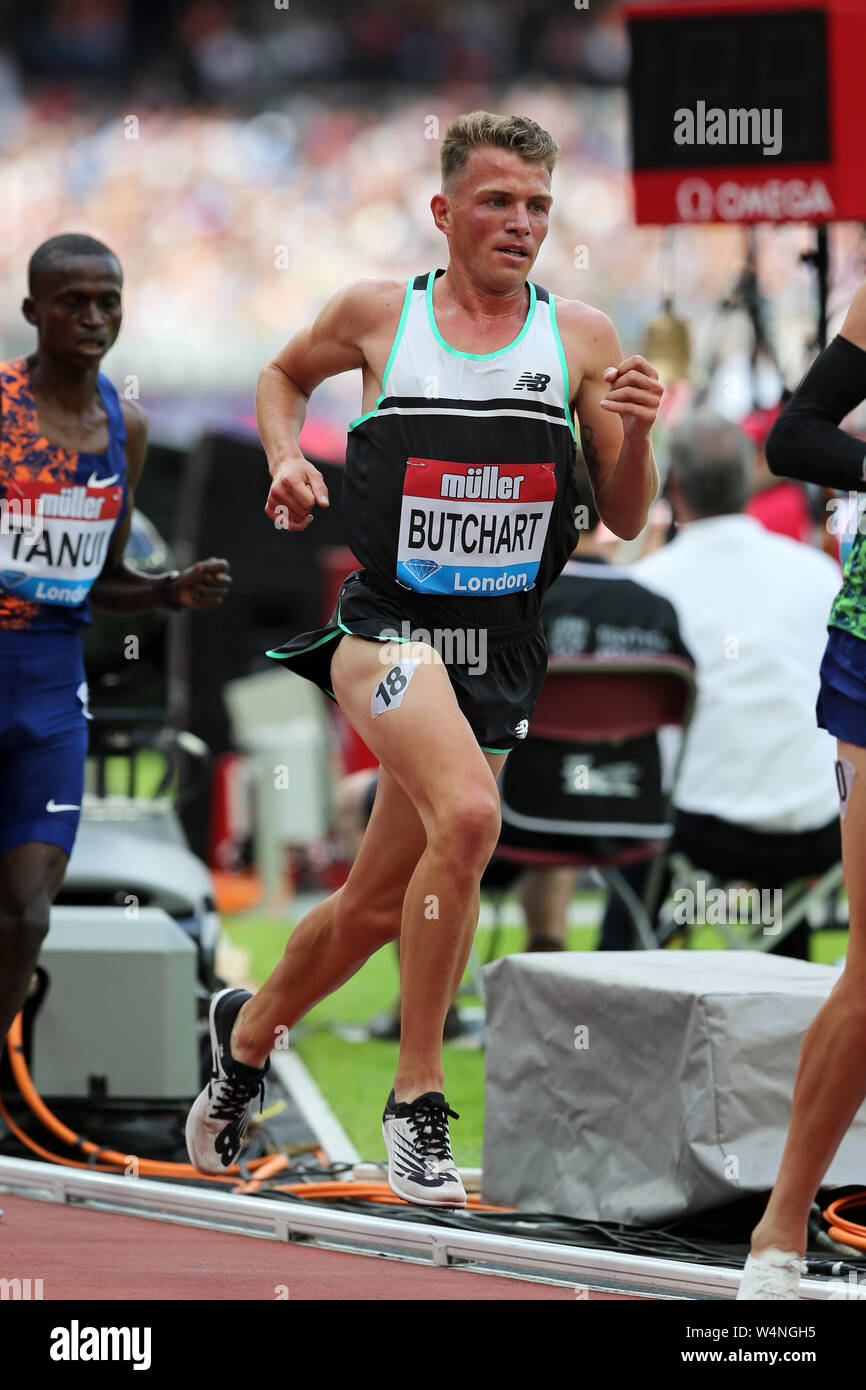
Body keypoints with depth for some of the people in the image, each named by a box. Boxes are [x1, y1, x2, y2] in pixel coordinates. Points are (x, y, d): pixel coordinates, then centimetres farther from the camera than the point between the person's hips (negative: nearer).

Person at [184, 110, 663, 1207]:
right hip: (387, 628, -3)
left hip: (501, 654, 4)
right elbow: (284, 376, 22)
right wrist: (286, 458, 4)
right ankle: (417, 1100, -21)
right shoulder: (376, 315, 1)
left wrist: (634, 435, -14)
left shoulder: (581, 337, 3)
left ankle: (249, 1030, 42)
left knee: (379, 904, 12)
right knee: (468, 814, -30)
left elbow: (625, 520, 5)